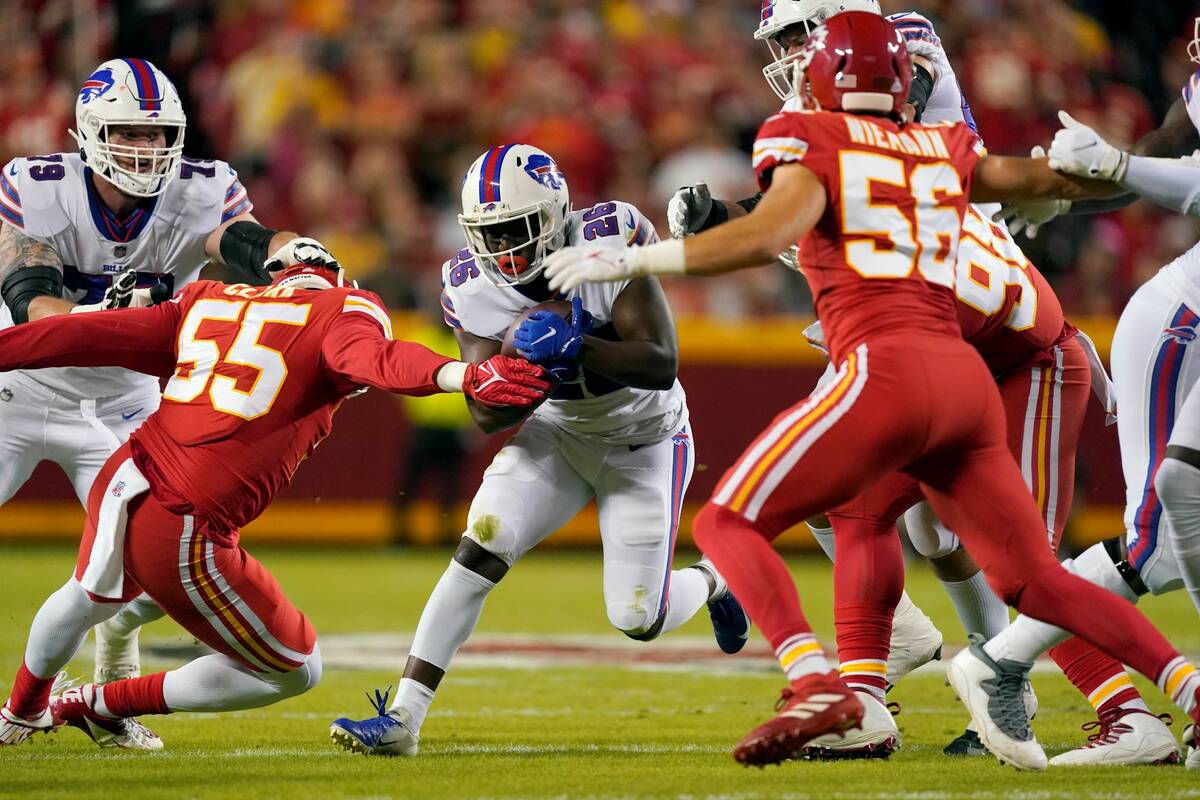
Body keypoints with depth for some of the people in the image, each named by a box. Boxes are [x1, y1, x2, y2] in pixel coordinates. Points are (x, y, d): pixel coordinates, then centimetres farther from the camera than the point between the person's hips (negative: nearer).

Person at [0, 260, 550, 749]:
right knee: (295, 672, 19)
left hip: (122, 483, 7)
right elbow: (375, 360, -22)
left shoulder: (205, 302, 18)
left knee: (90, 598, 43)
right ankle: (102, 706, 27)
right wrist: (466, 376, -37)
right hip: (184, 535, -7)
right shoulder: (343, 313, 2)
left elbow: (81, 336, 19)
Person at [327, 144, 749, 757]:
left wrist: (574, 348, -45)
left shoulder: (608, 242, -29)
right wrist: (527, 366, -36)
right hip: (558, 431, 3)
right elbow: (487, 416, -16)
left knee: (637, 619, -5)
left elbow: (662, 366, -32)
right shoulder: (472, 286, -17)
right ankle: (402, 720, -17)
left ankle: (711, 582, 32)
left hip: (645, 442, -3)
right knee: (479, 550, -18)